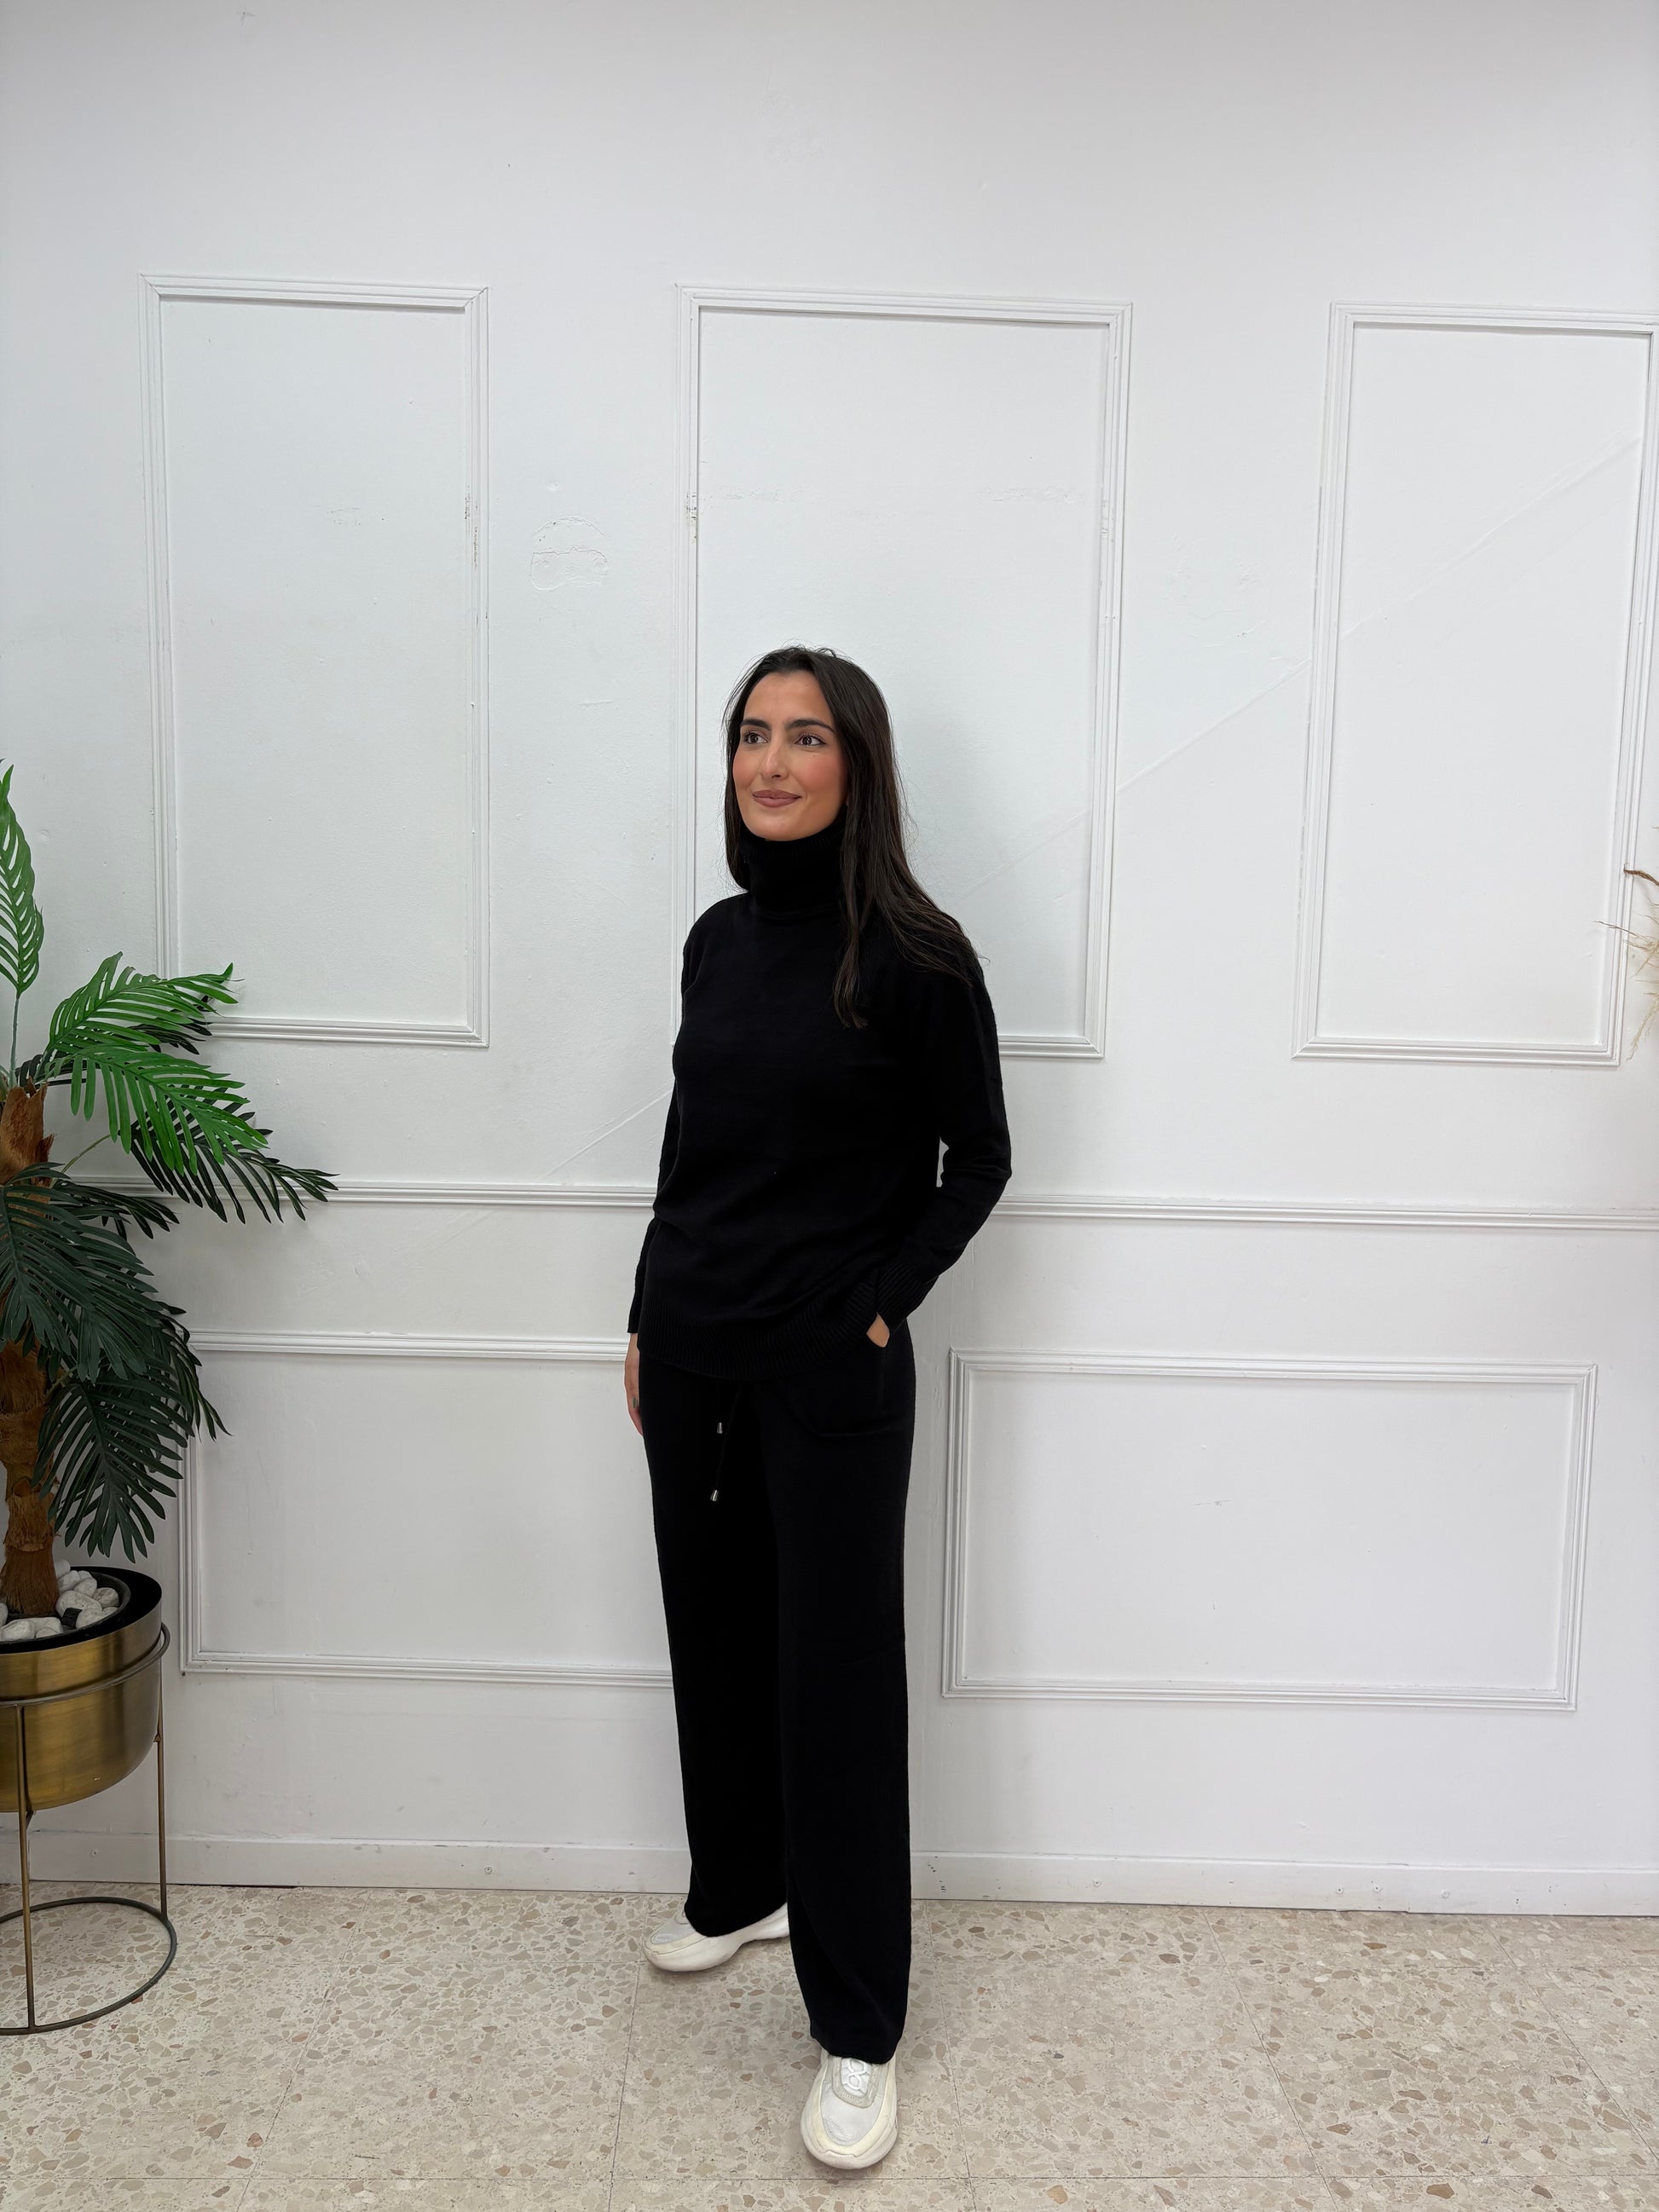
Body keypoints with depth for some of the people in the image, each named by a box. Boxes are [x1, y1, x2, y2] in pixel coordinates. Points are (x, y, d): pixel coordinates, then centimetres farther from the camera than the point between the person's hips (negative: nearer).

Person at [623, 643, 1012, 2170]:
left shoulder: (914, 954, -11)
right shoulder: (721, 938, 6)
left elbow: (977, 1158, -4)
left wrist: (881, 1301, -11)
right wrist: (650, 1317, 13)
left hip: (830, 1366, -6)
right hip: (692, 1347, 6)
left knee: (837, 1670, 2)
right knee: (713, 1629, 18)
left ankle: (859, 2036, 17)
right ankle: (739, 1888, 43)